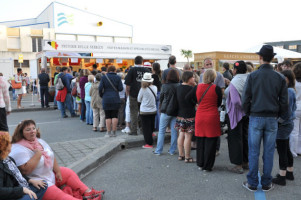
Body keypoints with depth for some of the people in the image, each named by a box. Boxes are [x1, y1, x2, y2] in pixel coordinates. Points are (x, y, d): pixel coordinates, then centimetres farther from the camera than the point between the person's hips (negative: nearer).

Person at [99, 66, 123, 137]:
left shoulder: (104, 77, -2)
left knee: (108, 116, 5)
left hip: (106, 99, 0)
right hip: (116, 99, 0)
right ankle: (114, 132, 5)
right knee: (115, 116, 5)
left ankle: (108, 132, 6)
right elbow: (121, 88, -6)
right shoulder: (117, 77, -1)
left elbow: (100, 88, -6)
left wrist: (101, 95, 10)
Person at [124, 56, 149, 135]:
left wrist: (127, 93, 2)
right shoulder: (146, 70, 3)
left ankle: (134, 131, 2)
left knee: (134, 112, 2)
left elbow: (128, 84, -8)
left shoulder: (132, 70, -6)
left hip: (134, 94, -3)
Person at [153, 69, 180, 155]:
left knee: (161, 131, 7)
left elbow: (161, 98, 3)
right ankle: (172, 150, 16)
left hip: (166, 111, -1)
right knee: (174, 131, 9)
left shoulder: (164, 86, -8)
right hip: (176, 112, 2)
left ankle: (158, 150, 10)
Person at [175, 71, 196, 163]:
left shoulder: (179, 87, 7)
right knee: (188, 137, -1)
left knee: (181, 135, 14)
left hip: (180, 115, 8)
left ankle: (181, 155, 23)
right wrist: (195, 86, -6)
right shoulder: (190, 88, -17)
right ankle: (187, 157, 6)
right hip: (189, 116, -8)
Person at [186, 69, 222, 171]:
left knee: (200, 141, 14)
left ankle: (200, 164, 24)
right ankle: (207, 166, 12)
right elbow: (219, 103, 4)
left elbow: (187, 98, 9)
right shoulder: (216, 88, -8)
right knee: (210, 141, 5)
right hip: (212, 117, -3)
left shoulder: (197, 87, 0)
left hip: (200, 116, 3)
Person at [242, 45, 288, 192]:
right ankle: (266, 183, 19)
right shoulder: (280, 78, 1)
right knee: (269, 152, 9)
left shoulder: (252, 76, -6)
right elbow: (284, 101, 3)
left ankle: (252, 183, 13)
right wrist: (278, 115, 15)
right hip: (272, 119, 2)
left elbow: (246, 98, -5)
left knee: (254, 152, 6)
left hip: (256, 118, -2)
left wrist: (248, 113, 9)